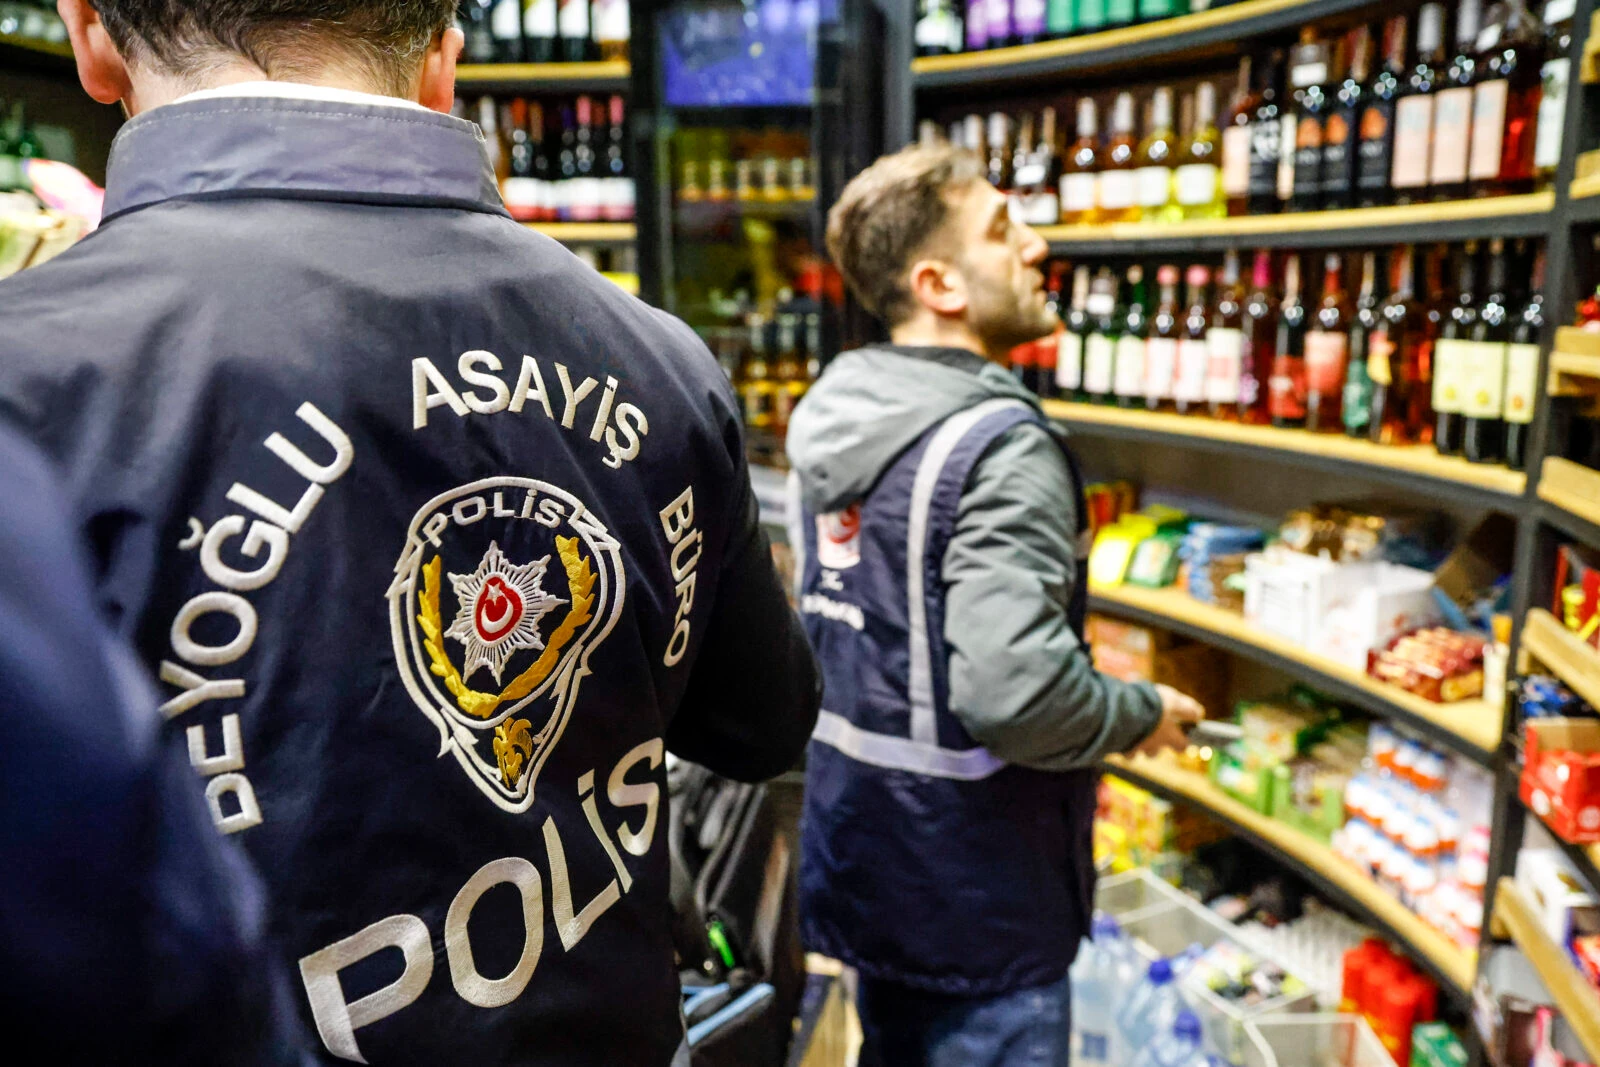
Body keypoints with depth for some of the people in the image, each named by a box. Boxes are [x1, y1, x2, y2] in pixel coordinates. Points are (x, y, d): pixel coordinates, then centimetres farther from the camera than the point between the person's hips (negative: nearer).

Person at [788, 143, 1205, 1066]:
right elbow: (1016, 693, -32)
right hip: (974, 900, -8)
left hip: (858, 854, 8)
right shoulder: (1000, 444, -24)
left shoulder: (829, 418, 3)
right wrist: (1144, 715, -14)